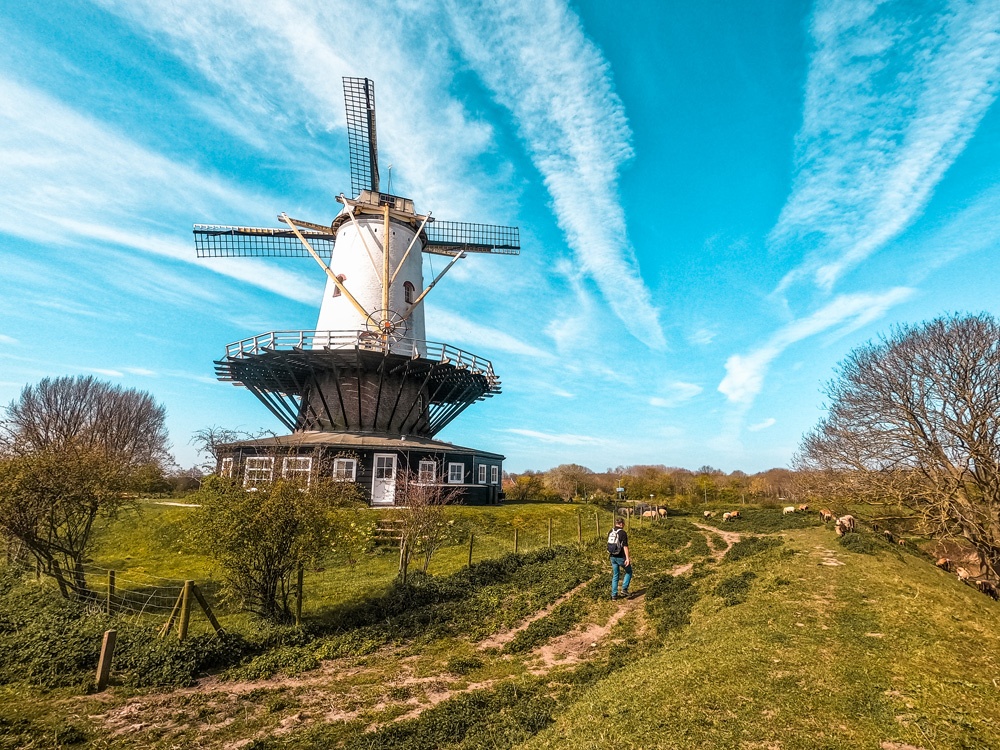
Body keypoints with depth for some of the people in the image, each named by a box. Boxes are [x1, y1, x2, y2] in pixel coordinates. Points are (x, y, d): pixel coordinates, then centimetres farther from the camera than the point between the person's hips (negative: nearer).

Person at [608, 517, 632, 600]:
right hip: (620, 557, -6)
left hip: (612, 557, 6)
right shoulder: (623, 533, -14)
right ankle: (624, 590, 5)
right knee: (629, 572, 15)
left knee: (615, 576, 14)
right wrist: (627, 558, -20)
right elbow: (625, 546, -19)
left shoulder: (611, 532, 7)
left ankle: (614, 595, 14)